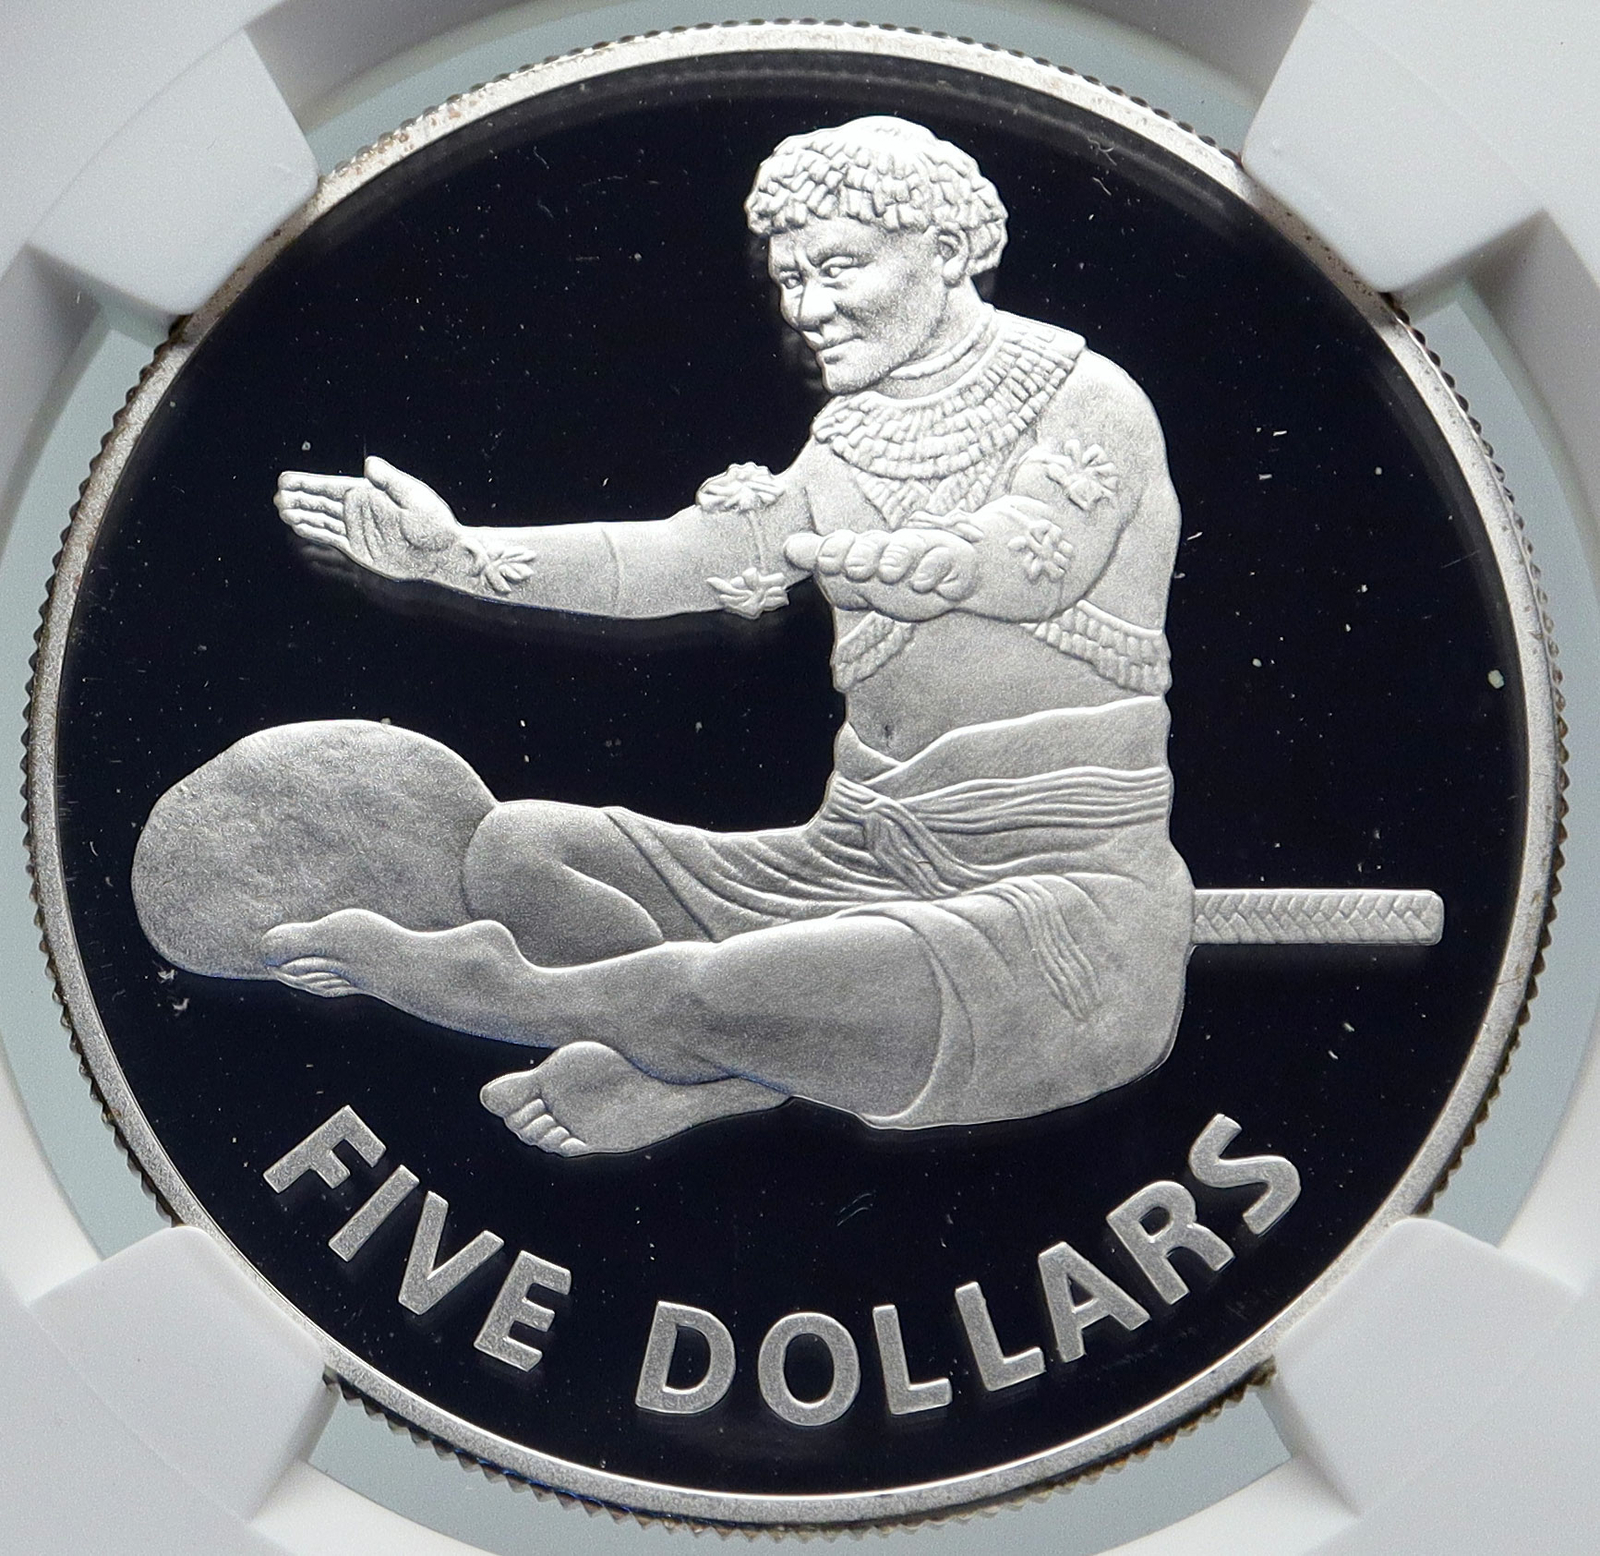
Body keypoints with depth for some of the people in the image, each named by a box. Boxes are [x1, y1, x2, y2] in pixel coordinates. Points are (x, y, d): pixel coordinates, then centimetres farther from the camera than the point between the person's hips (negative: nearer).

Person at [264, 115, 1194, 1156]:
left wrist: (808, 550, -9)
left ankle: (498, 987, -8)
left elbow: (1027, 563, -21)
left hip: (1071, 895, -7)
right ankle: (707, 1065, -22)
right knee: (518, 849, -4)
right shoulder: (846, 458, 15)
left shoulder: (1090, 402, -1)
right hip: (864, 865, 7)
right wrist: (461, 556, -13)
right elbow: (669, 561, 0)